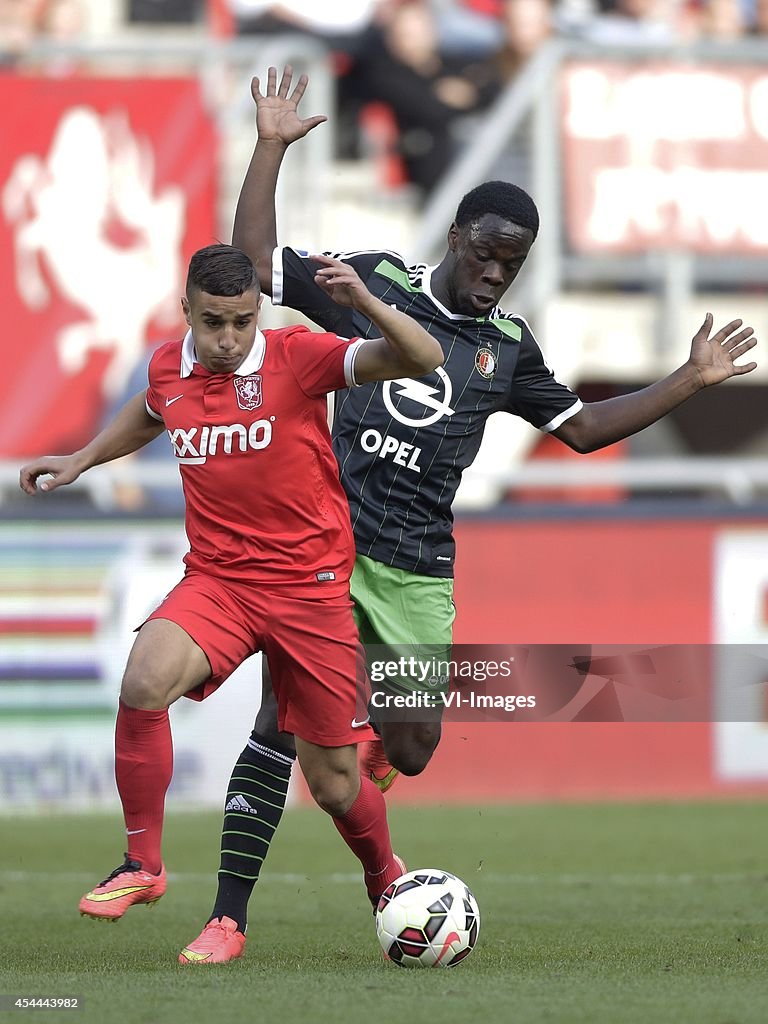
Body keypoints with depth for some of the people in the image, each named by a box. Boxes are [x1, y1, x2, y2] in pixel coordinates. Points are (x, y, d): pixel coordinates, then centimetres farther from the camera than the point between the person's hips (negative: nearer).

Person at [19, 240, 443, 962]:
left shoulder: (297, 358, -11)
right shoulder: (168, 368, 2)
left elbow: (422, 359, -19)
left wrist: (363, 302, -34)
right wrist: (82, 458, 23)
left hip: (309, 586, -2)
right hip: (215, 579, 2)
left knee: (334, 783, 5)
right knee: (143, 683, -29)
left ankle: (385, 878, 38)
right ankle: (142, 865, -15)